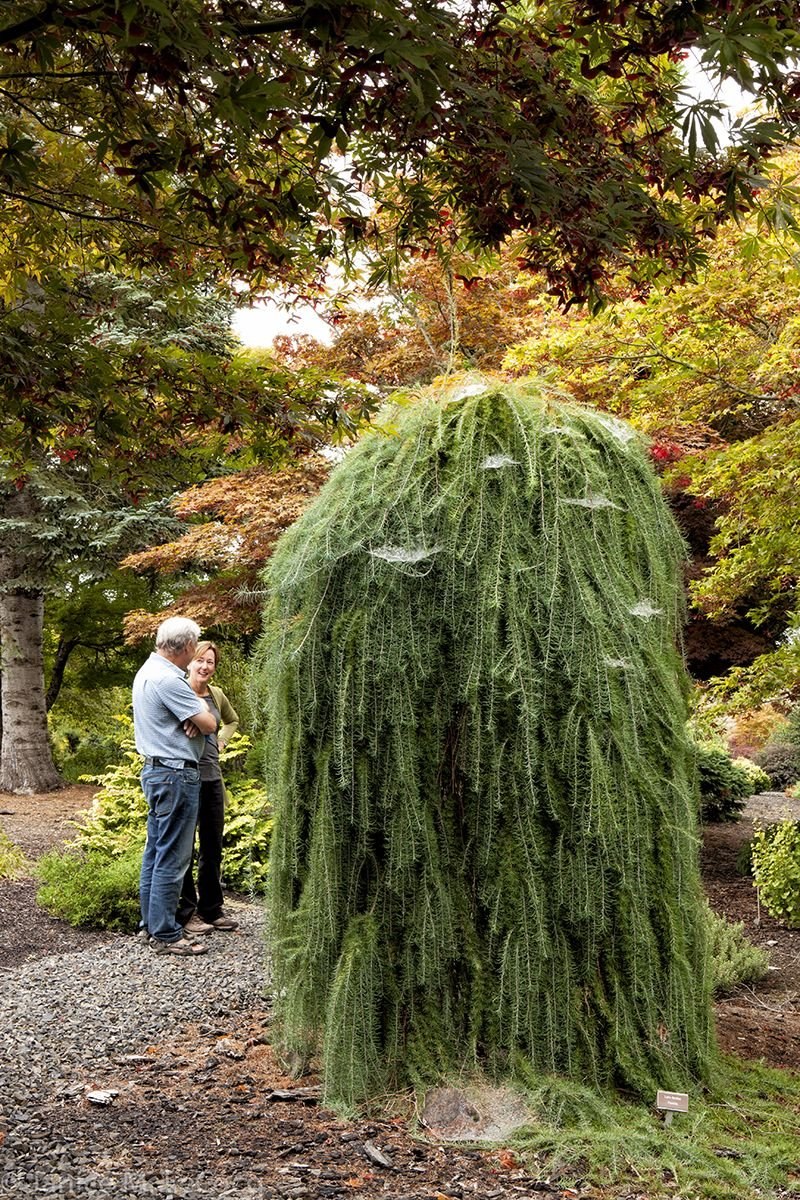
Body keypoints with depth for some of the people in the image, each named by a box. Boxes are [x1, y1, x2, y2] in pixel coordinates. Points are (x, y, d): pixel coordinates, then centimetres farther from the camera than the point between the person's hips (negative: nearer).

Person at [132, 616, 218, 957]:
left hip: (155, 771, 11)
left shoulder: (148, 671, 13)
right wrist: (200, 705, 5)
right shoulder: (168, 679, -20)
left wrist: (193, 717, -5)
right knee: (172, 857, -5)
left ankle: (151, 924, 22)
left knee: (156, 852, 15)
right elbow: (209, 724, -16)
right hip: (176, 774, -11)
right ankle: (165, 934, 0)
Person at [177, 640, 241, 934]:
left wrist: (221, 741, 11)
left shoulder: (216, 694, 9)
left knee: (213, 846, 13)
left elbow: (232, 720, 27)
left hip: (212, 776, 7)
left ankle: (212, 909, 24)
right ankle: (186, 913, 12)